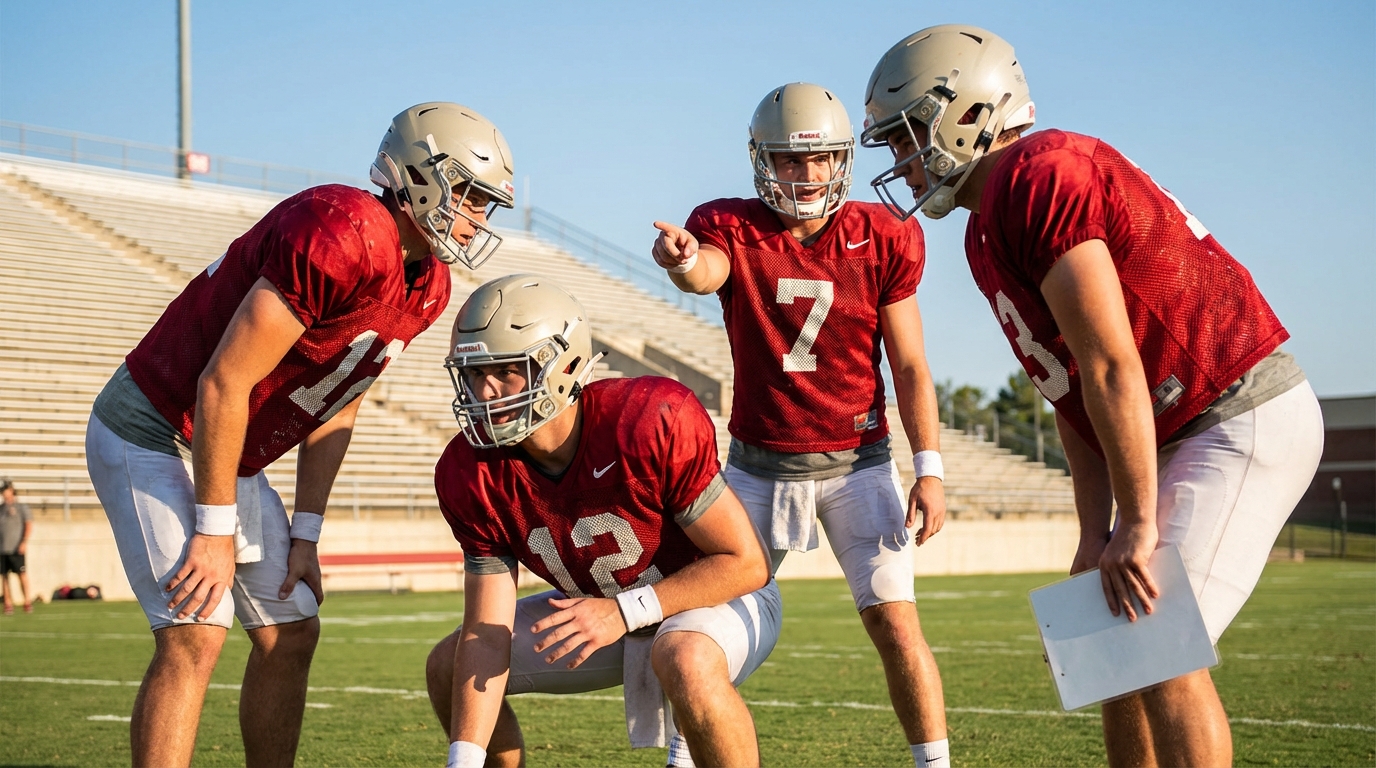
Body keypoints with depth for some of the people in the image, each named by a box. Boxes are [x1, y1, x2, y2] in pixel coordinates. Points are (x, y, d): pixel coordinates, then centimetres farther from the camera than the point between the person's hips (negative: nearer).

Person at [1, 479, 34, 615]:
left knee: (22, 574, -5)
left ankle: (27, 602, 0)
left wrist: (24, 542, -14)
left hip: (16, 548, -5)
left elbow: (29, 525, -3)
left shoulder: (21, 506, 3)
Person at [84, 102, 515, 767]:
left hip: (227, 454, 10)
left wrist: (304, 536, 4)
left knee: (291, 633, 9)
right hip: (153, 431, -9)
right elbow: (223, 385, -26)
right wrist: (215, 532, -20)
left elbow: (334, 410, 8)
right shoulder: (341, 237, -28)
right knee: (195, 636, -18)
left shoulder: (427, 287, 1)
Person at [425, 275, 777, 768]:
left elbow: (746, 563, -25)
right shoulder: (472, 475, -17)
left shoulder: (654, 422, -33)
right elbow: (487, 634, -14)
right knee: (447, 666, -1)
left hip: (719, 595, -6)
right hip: (597, 611, 6)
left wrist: (624, 611, -32)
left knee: (687, 662, -39)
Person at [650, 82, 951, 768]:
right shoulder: (733, 229, -7)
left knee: (895, 623, -7)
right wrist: (683, 262, -57)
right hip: (759, 465, 1)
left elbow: (909, 366, -1)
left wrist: (930, 469, -7)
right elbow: (707, 271, -32)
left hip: (856, 461, 0)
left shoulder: (883, 241, -5)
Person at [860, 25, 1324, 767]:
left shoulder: (1041, 180, -19)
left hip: (1246, 419, -10)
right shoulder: (986, 234, 12)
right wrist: (1094, 532, 3)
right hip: (1184, 433, 10)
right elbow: (1072, 397, 11)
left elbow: (1113, 371, -21)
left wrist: (1138, 524, -17)